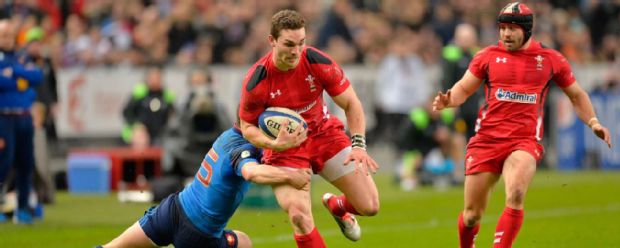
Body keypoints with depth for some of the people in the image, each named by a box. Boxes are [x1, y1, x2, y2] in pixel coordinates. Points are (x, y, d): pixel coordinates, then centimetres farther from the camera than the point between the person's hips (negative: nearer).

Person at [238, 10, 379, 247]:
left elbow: (351, 103, -9)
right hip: (284, 145, -3)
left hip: (324, 133, 3)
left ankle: (336, 206, 37)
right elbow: (247, 126, -8)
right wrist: (273, 144, -27)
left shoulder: (319, 63, -19)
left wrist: (358, 145, -20)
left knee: (370, 205, -1)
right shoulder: (255, 82, -23)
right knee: (299, 216, -25)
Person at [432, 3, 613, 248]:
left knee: (515, 196, -30)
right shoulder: (488, 56, 6)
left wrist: (593, 122, 5)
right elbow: (463, 89, 8)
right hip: (486, 139, 1)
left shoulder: (550, 59, 6)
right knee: (472, 215, 4)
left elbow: (576, 95, 17)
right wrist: (448, 100, -14)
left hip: (525, 142, -1)